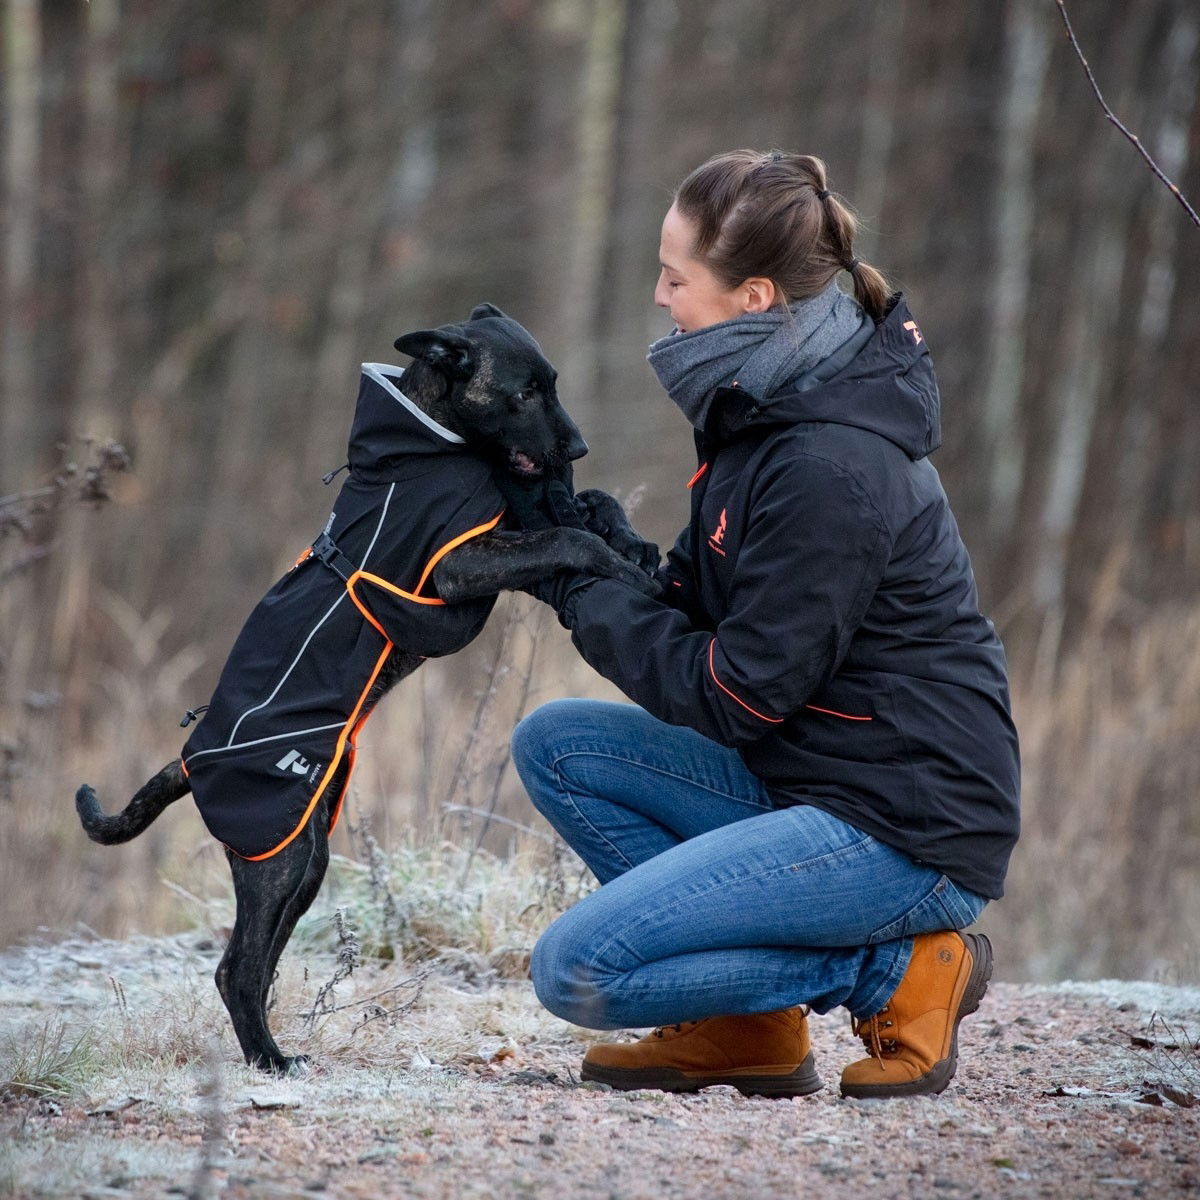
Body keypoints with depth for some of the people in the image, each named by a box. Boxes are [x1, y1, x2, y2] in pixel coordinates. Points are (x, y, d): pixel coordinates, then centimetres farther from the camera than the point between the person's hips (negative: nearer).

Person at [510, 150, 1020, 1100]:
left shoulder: (832, 467, -22)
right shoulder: (771, 413, 8)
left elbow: (738, 694, -18)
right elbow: (701, 609, 15)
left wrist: (586, 594, -9)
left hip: (904, 833, -10)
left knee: (576, 969, -15)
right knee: (556, 744, 6)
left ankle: (895, 971, -3)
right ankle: (748, 1036, 6)